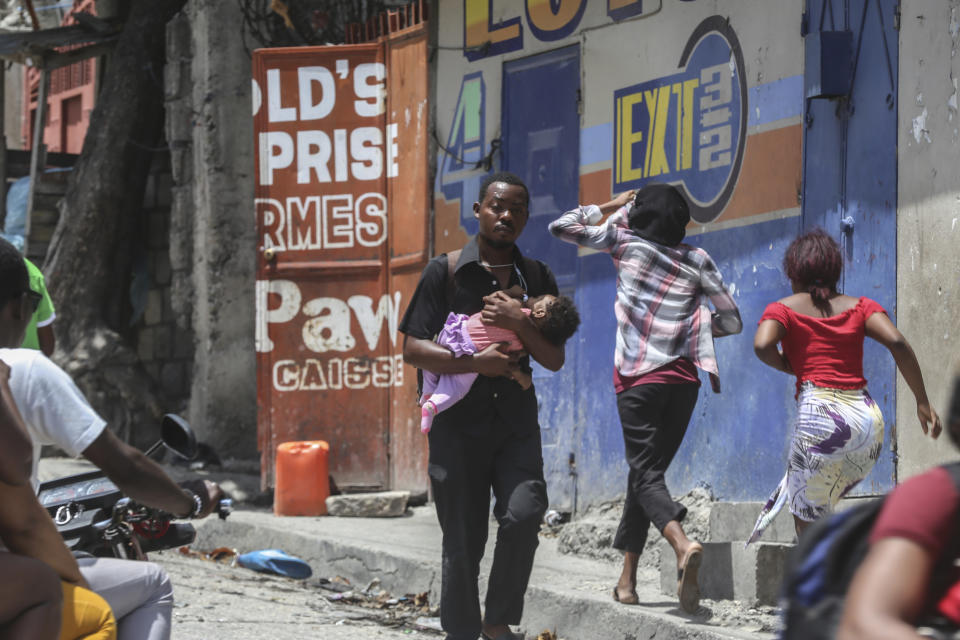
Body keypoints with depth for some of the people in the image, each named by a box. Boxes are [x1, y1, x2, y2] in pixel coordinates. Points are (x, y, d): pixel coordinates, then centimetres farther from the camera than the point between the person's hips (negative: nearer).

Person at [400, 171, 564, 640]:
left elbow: (554, 360, 7)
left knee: (523, 514, -19)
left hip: (516, 422, 2)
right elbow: (413, 350, -4)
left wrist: (519, 323, -10)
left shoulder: (537, 278, 11)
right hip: (458, 422, -2)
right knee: (462, 543, -2)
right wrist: (474, 362, -15)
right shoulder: (444, 272, 1)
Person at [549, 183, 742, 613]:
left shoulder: (625, 242, 1)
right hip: (683, 380, 3)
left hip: (638, 380, -3)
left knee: (645, 474, -9)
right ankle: (627, 578, 13)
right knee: (647, 470, 13)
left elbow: (562, 227, 9)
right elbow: (732, 322, 10)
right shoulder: (697, 261, 8)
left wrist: (612, 207, 19)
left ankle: (683, 544, -37)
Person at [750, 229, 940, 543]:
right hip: (867, 418, 5)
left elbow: (762, 345, -15)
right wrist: (923, 401, -1)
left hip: (820, 414, -5)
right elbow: (897, 342, -2)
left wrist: (786, 366, 6)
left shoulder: (784, 309, 6)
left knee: (809, 523, 4)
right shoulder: (859, 306, 14)